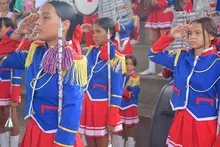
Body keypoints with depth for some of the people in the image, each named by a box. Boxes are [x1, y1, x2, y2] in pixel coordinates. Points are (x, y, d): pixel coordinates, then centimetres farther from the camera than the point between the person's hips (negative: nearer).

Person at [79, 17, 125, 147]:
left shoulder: (116, 59, -11)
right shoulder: (89, 52, 4)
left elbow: (116, 91, -11)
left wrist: (112, 119, -13)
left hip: (102, 106, -5)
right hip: (86, 103, 5)